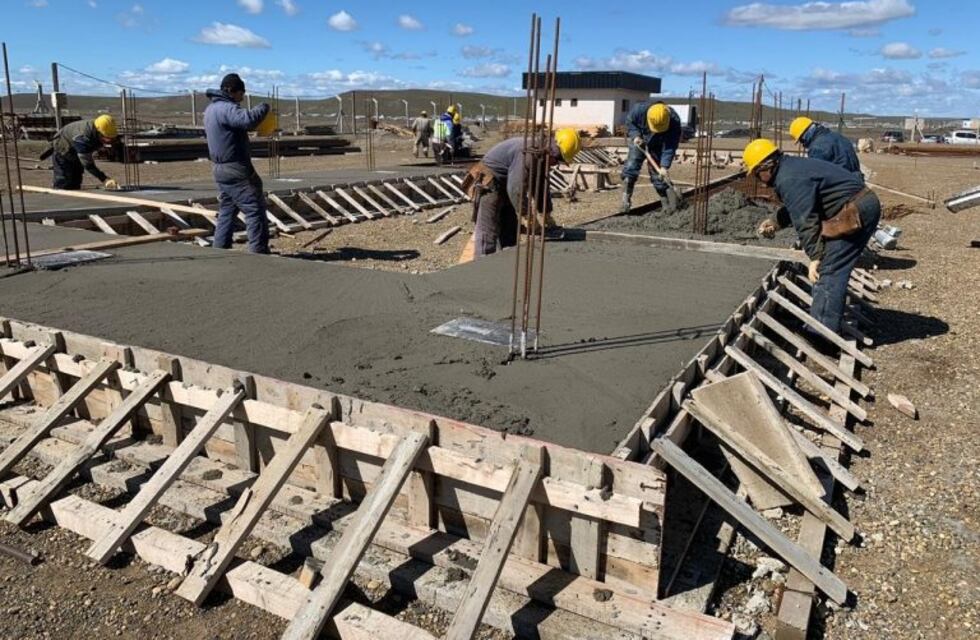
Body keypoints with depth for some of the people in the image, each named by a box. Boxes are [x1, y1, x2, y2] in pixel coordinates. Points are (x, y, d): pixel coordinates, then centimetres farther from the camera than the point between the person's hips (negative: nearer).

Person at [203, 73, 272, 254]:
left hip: (220, 168, 10)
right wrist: (264, 108, -14)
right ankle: (259, 251, -7)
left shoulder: (210, 109, 16)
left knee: (226, 211, 15)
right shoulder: (227, 108, -16)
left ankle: (220, 251, 15)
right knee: (255, 209, -6)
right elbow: (248, 120, -33)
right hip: (236, 170, -10)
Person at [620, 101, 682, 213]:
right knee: (631, 167, -15)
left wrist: (664, 166, -35)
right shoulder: (639, 110, -33)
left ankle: (667, 204, 14)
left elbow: (670, 147, -29)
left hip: (658, 147, 0)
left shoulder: (674, 121, -33)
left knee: (658, 174, 0)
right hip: (639, 141, 0)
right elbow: (629, 121, -10)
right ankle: (626, 201, -12)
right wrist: (635, 135, -25)